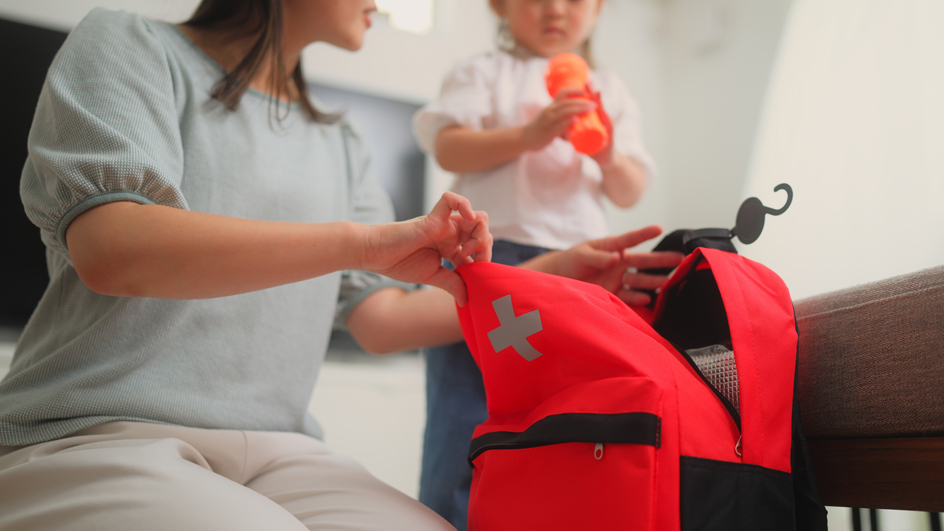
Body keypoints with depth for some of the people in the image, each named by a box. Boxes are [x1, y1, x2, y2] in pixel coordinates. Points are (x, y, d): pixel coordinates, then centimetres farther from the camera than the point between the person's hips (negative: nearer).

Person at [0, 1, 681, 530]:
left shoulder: (340, 147, 18)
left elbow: (383, 318, 13)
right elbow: (109, 249, -16)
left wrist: (555, 274, 6)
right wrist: (366, 239, -22)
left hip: (277, 449, 4)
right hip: (98, 434, -4)